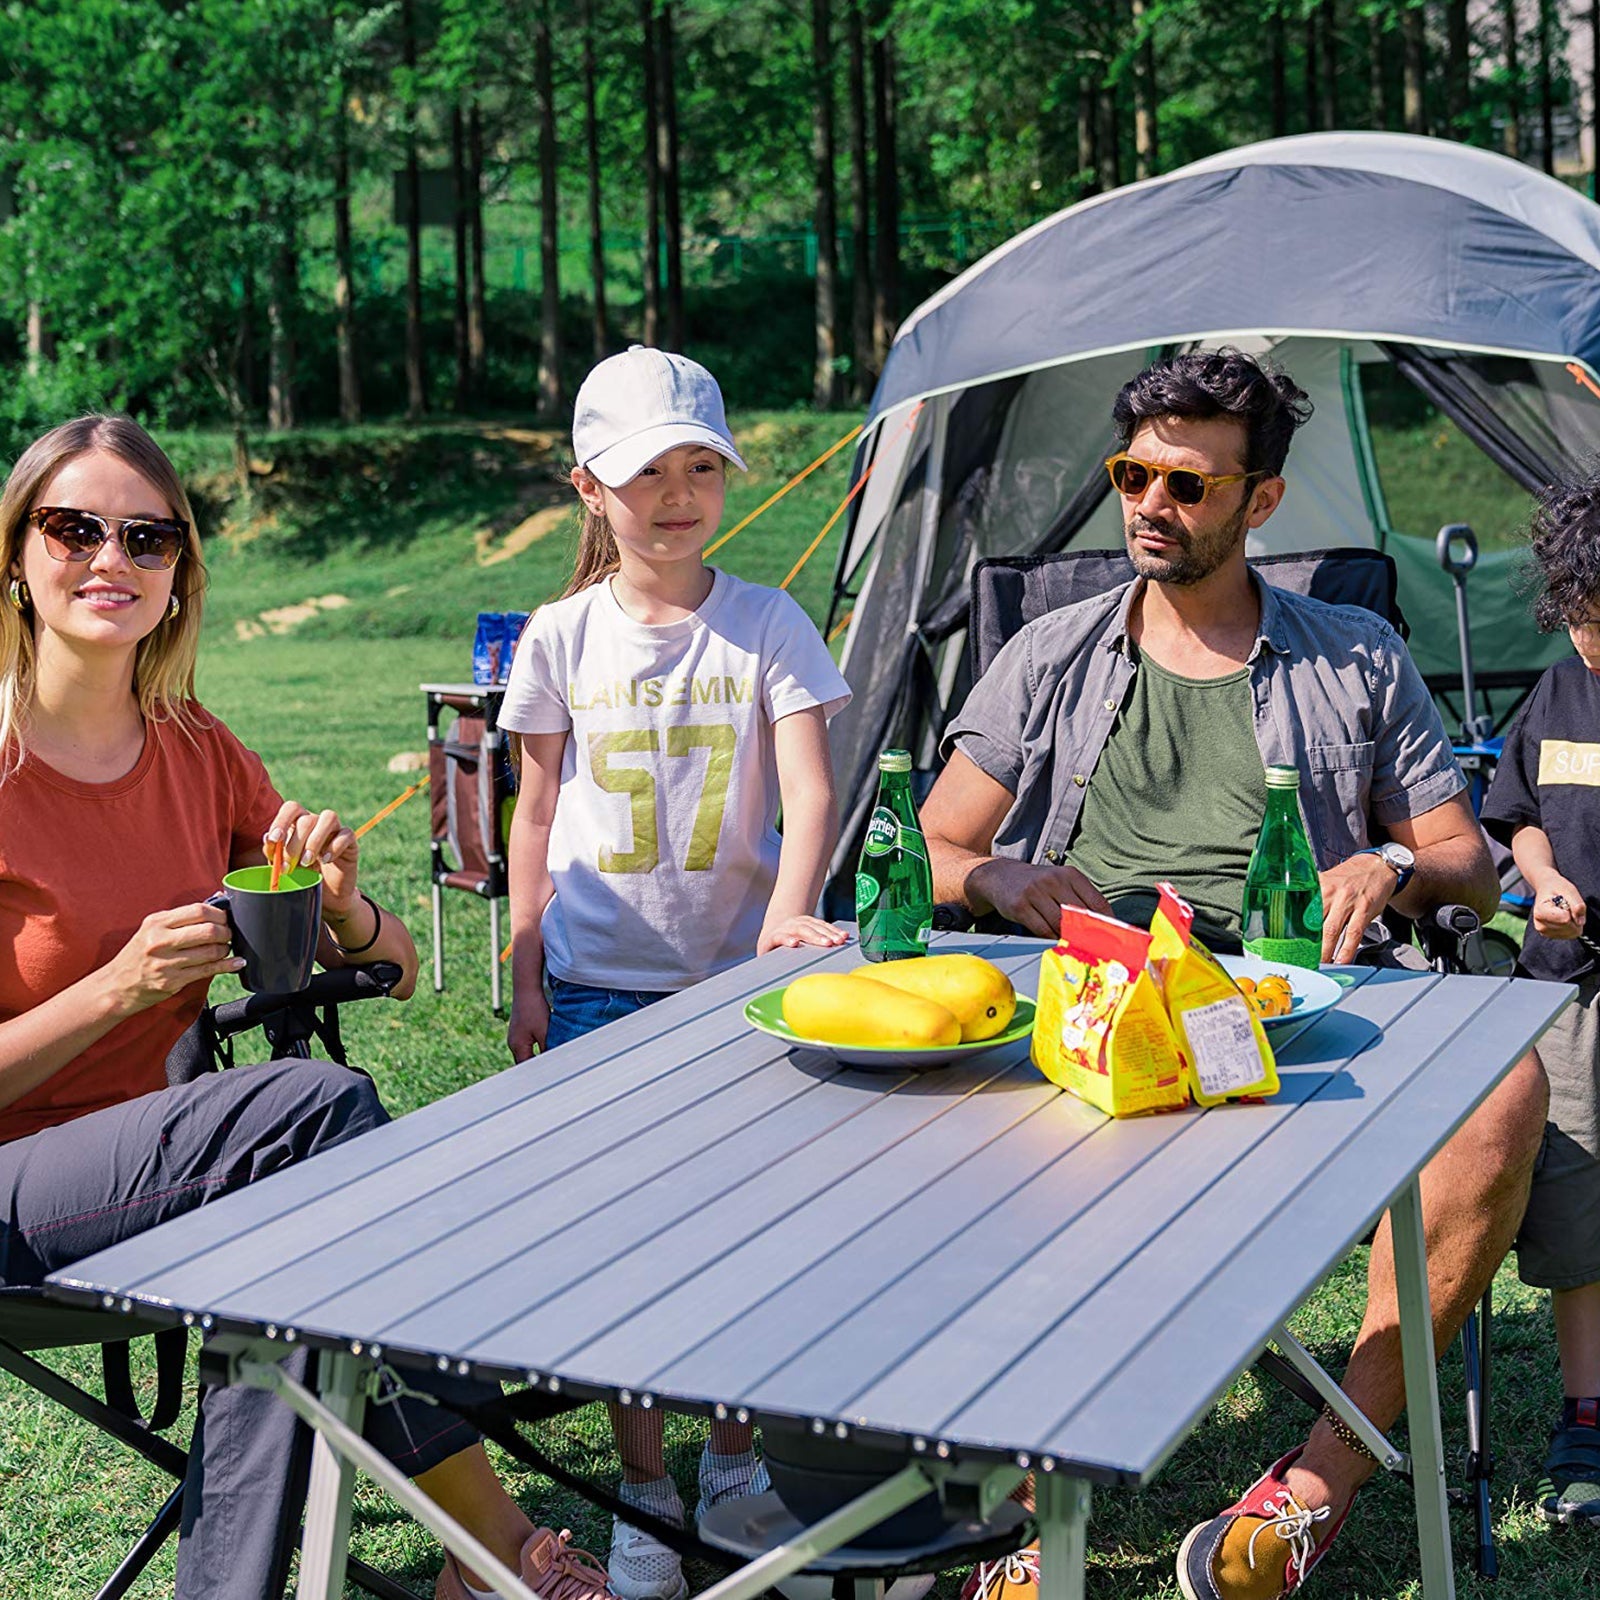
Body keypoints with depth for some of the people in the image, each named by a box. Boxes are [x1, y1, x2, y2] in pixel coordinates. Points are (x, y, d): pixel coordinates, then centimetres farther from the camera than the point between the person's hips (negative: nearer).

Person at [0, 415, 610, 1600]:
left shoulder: (201, 757, 6)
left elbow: (395, 974, 10)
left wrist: (343, 900, -12)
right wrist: (122, 986, -24)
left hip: (152, 1162, 6)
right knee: (322, 1100, -27)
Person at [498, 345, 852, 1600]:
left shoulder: (766, 624, -3)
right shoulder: (563, 637, 2)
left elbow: (810, 790, -11)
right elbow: (537, 813, 7)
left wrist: (790, 909, -29)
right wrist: (526, 977, 5)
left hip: (738, 974, -1)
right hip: (599, 981, 1)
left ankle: (736, 1458, 26)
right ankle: (644, 1485, 21)